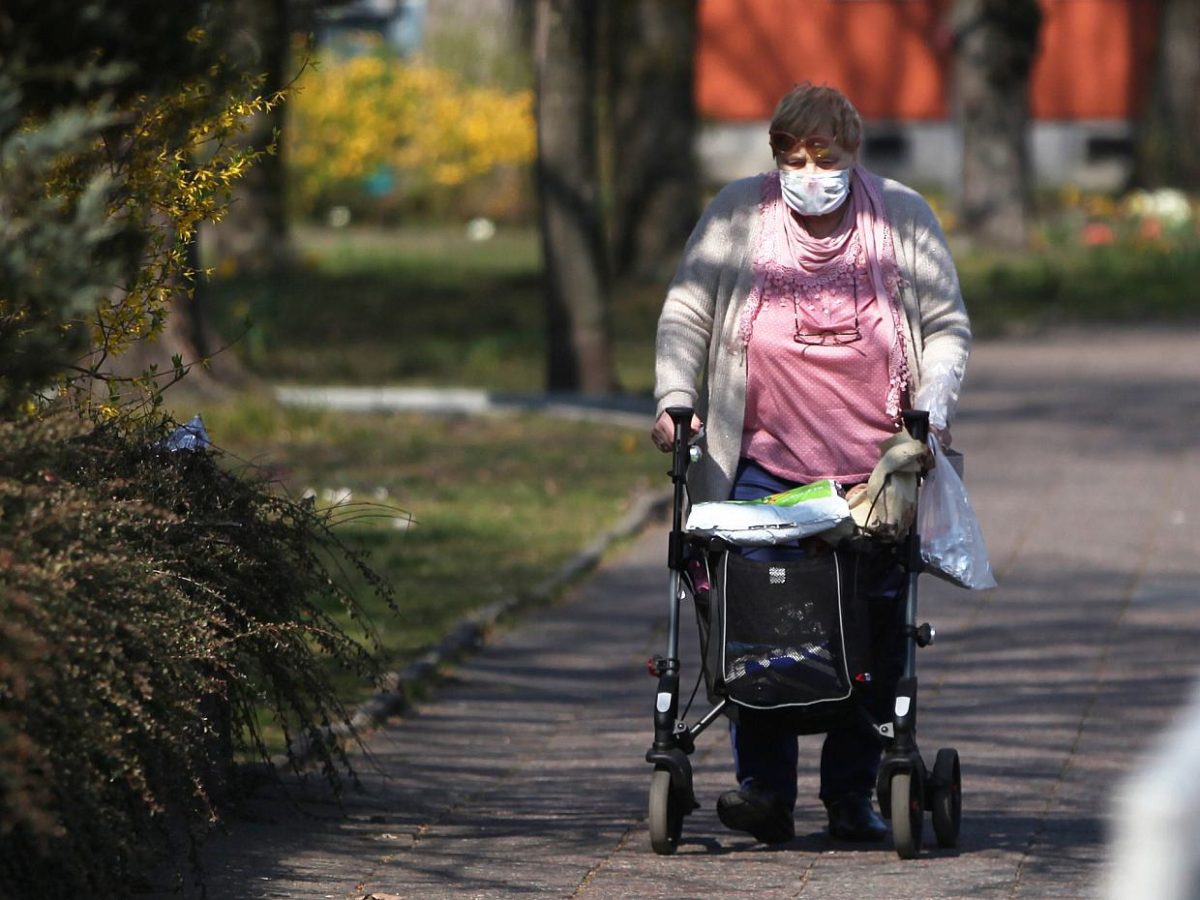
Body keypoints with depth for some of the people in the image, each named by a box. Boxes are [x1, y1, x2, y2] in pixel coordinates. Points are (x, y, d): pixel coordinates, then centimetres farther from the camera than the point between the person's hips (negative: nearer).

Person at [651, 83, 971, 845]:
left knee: (878, 631, -3)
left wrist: (933, 411, -5)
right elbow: (686, 316, 9)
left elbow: (947, 327, 9)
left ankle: (853, 794, 6)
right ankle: (765, 790, -7)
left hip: (879, 468, 0)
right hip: (764, 467, 0)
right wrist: (675, 400, -5)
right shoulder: (737, 216, 5)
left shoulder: (902, 218, 5)